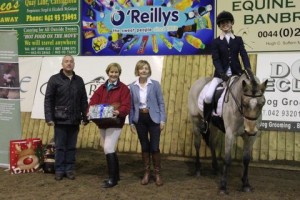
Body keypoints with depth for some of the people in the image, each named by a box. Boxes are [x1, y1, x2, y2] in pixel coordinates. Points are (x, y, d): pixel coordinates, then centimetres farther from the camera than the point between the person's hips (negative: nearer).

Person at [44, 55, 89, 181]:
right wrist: (49, 117, -11)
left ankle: (69, 169, 18)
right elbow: (48, 100, -4)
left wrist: (85, 117, 8)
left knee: (71, 147, 8)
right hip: (60, 120, -3)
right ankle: (59, 170, 13)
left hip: (74, 120, 3)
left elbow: (83, 100, 13)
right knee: (60, 146, 4)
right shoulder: (54, 79, 0)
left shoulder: (79, 80, 11)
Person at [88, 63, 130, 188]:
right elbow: (93, 102, 3)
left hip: (115, 123, -6)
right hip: (102, 123, 6)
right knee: (109, 150, 13)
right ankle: (116, 175, 26)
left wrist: (118, 112, -31)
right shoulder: (102, 88, 13)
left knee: (108, 149, -15)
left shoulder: (123, 88, -2)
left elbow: (126, 106, -11)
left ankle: (112, 179, -6)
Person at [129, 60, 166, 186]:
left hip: (153, 118, -2)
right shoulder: (132, 86, 2)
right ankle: (147, 172, 24)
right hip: (140, 119, 2)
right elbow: (131, 106, 5)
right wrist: (131, 122, 3)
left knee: (154, 147, -2)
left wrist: (162, 120, -7)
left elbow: (161, 103, -2)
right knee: (144, 147, 11)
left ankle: (157, 173, 13)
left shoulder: (155, 84, -3)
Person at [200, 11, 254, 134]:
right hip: (221, 73, -2)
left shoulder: (238, 40, 10)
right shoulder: (216, 42, 4)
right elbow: (215, 59, -6)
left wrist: (248, 68, -22)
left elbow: (244, 55, -3)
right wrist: (222, 73, -23)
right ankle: (206, 120, 0)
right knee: (208, 96, -22)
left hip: (236, 73, 2)